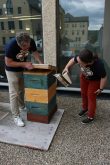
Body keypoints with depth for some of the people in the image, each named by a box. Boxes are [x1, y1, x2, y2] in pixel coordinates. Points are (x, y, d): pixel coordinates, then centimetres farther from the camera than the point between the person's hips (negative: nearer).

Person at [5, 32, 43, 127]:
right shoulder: (11, 45, -34)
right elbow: (8, 63, -28)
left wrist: (41, 64, -18)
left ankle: (22, 106, 42)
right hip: (12, 71, -5)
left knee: (22, 90, 20)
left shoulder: (31, 42, -20)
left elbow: (35, 53, -4)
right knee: (14, 93, -2)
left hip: (23, 69, 5)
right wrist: (24, 64, -33)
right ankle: (16, 116, 8)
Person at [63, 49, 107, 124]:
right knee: (83, 93, 19)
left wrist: (100, 89, -16)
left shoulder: (99, 65, -43)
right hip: (84, 77, 5)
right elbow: (73, 60, -9)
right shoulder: (80, 58, -33)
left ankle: (91, 117, 24)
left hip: (95, 81, -5)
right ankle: (85, 108, 46)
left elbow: (104, 77, -26)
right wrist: (67, 67, -22)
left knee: (91, 97, 4)